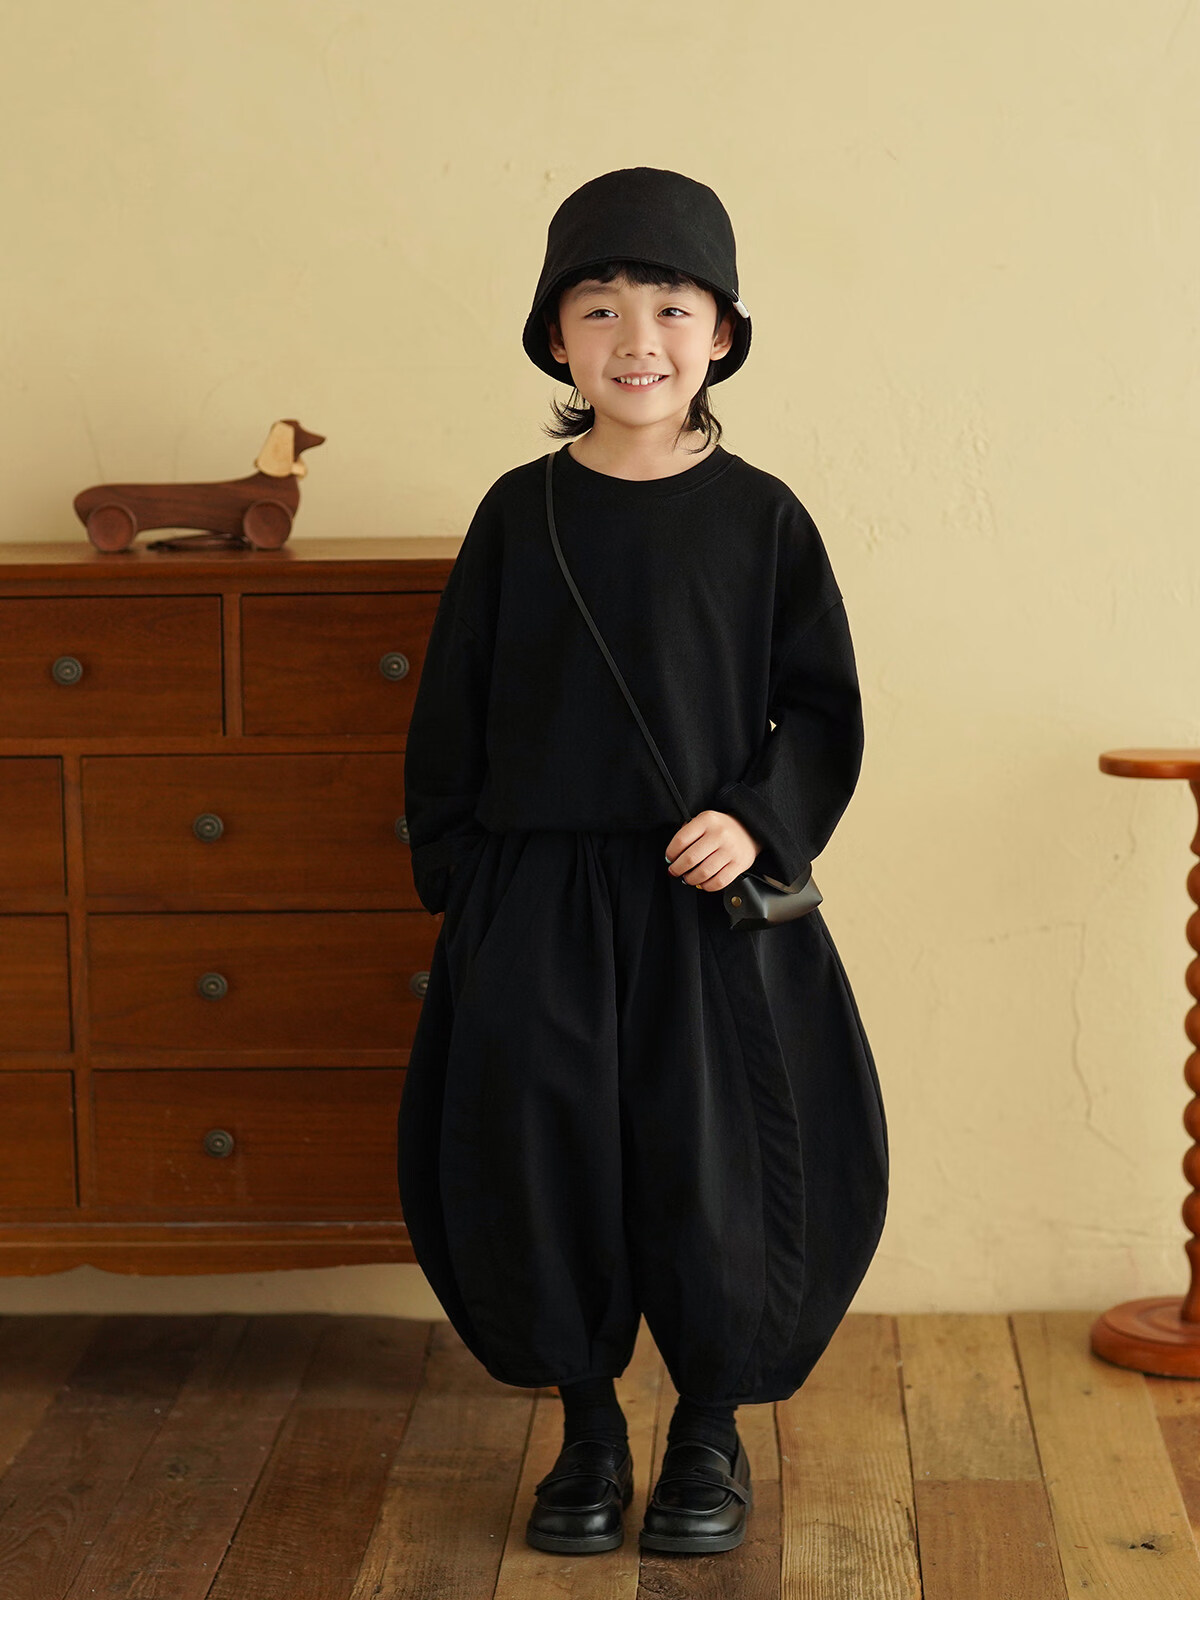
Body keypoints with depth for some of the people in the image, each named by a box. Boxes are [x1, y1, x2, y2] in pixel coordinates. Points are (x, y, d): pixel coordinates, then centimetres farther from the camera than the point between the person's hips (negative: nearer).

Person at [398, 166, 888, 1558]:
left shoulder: (759, 517, -1)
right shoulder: (520, 513, 3)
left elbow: (823, 710, 2)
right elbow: (451, 712, 7)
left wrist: (757, 823, -13)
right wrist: (453, 875, 3)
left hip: (709, 897, -1)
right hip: (537, 900, 1)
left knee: (714, 1161, 2)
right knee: (543, 1159, 4)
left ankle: (711, 1433, 22)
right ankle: (587, 1429, 22)